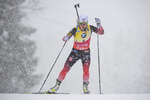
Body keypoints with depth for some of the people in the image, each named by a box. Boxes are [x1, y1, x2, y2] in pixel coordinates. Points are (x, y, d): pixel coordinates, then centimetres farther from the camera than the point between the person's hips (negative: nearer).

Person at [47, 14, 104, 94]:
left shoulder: (90, 28, -12)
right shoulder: (75, 30, -18)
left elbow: (101, 32, -11)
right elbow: (65, 39, -24)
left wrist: (99, 24, -28)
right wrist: (66, 38, -48)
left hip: (86, 52, 0)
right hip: (75, 52, 0)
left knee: (86, 71, -17)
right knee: (65, 69, -6)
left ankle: (85, 86, 6)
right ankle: (57, 85, 10)